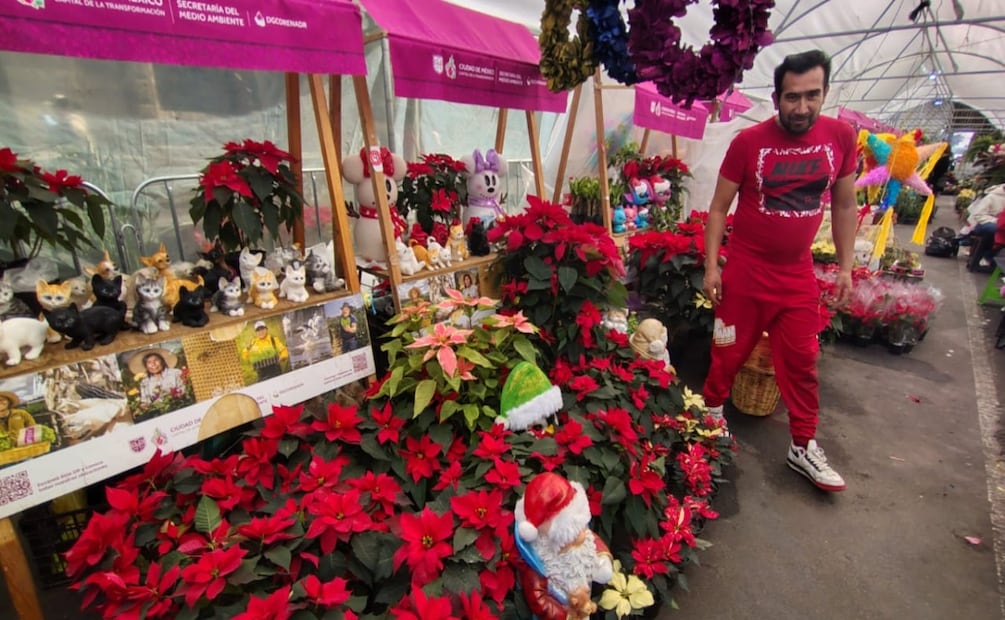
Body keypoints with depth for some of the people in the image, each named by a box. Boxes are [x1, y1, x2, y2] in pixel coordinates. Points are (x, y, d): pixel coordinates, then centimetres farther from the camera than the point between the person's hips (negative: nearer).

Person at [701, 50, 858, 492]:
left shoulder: (840, 137, 0)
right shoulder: (749, 141, -9)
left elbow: (844, 206, 9)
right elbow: (718, 207, -5)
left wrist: (845, 267, 6)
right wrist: (711, 266, -10)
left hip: (799, 274, 3)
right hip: (745, 270, -3)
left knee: (801, 361, 9)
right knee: (729, 354, 8)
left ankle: (803, 448, 24)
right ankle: (712, 414, 32)